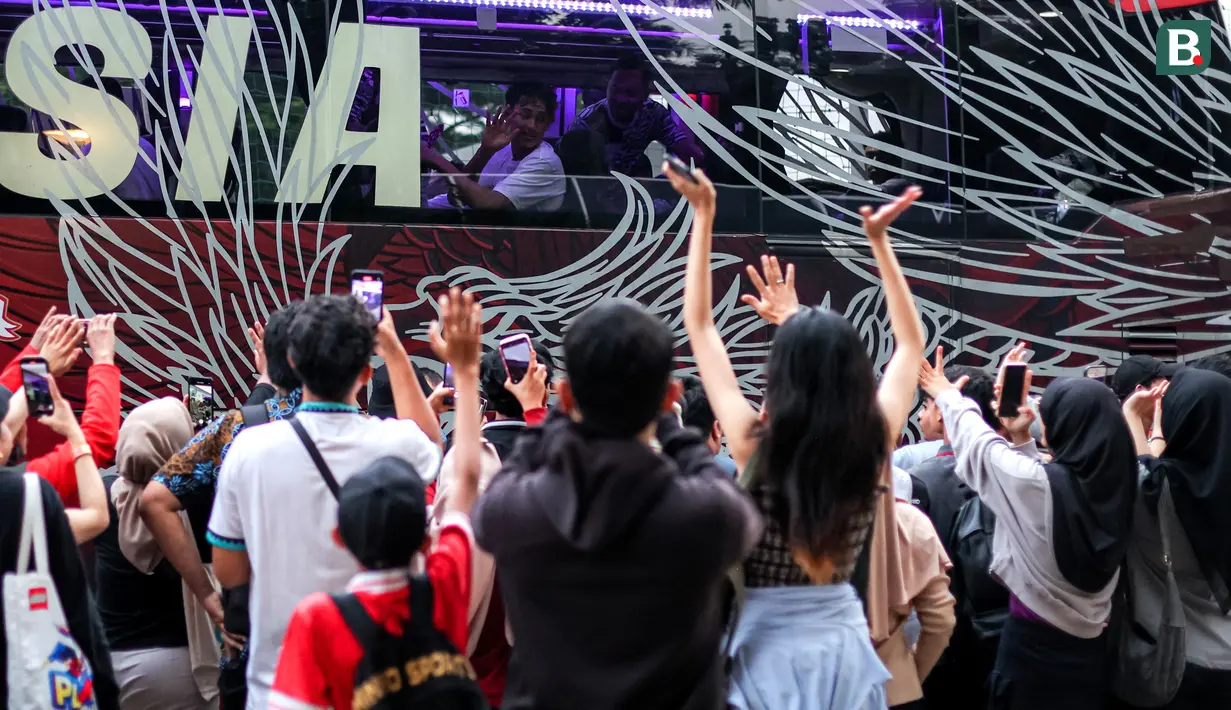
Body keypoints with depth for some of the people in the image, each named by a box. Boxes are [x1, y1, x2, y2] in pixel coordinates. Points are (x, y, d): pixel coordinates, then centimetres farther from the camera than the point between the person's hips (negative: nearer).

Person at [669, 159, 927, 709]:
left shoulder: (756, 446, -17)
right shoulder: (874, 442, -9)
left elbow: (698, 324, -7)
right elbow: (910, 341, 8)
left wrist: (704, 216, -3)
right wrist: (879, 238, 8)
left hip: (770, 650, -3)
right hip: (844, 641, 3)